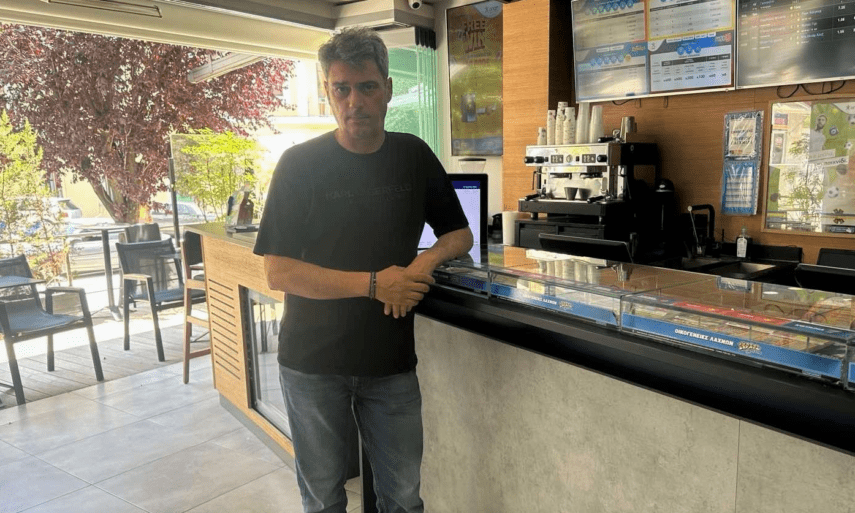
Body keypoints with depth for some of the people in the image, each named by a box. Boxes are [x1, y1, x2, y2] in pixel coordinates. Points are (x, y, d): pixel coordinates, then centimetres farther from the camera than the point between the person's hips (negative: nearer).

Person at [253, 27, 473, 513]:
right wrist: (374, 284, -21)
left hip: (392, 361, 2)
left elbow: (460, 234, 9)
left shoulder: (414, 156, 0)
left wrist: (428, 259, -13)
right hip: (313, 363, -1)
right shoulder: (300, 164, -9)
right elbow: (278, 272, -13)